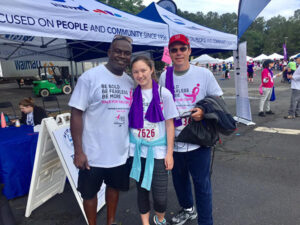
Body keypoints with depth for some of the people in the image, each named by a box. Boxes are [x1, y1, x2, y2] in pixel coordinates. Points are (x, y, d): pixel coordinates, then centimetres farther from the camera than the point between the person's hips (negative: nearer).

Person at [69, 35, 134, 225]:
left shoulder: (131, 82, 4)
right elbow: (76, 114, -13)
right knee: (90, 193, 14)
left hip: (121, 152, 5)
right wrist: (78, 151, -15)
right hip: (94, 153, -4)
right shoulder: (90, 77, -12)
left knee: (114, 187, 23)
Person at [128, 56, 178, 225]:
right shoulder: (132, 94, 2)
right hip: (138, 150, 3)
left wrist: (170, 153, -4)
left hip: (158, 151, -2)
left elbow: (170, 124, -2)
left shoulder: (164, 93, -5)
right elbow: (127, 122, 10)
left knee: (160, 196, 2)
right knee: (142, 189, 15)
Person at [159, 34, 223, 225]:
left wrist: (204, 112, -19)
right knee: (179, 178, 22)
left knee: (202, 183, 5)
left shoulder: (204, 74, -6)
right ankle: (188, 209, 49)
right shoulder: (164, 77, 3)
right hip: (173, 140, 4)